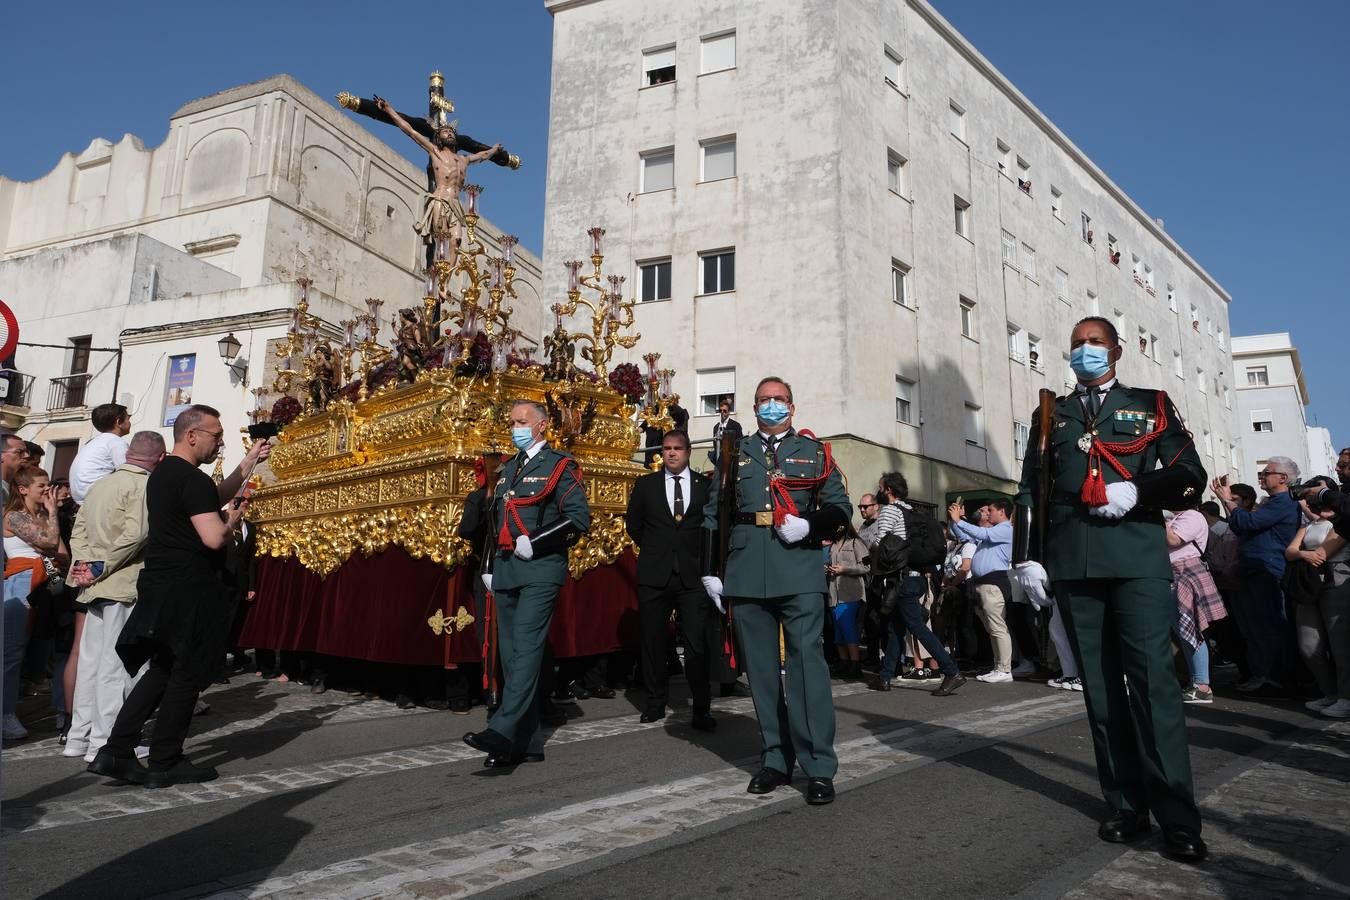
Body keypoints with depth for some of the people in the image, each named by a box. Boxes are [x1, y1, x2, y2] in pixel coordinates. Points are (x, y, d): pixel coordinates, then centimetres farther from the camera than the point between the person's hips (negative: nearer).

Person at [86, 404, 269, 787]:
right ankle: (165, 763, 11)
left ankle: (116, 752, 13)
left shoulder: (163, 472, 14)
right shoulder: (193, 479, -18)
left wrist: (249, 462, 22)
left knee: (162, 670, 16)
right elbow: (214, 538, -25)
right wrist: (233, 519, -5)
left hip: (161, 588, 9)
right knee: (186, 675, 2)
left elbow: (217, 496, 25)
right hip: (190, 593, -9)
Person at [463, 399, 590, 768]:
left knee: (526, 648, -15)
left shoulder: (560, 466, -1)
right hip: (505, 572, 8)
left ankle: (503, 731, -20)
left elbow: (579, 518, -10)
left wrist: (534, 543, -15)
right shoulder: (508, 469, 21)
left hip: (540, 572, -8)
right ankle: (526, 743, 14)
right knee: (511, 654, 7)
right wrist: (489, 567, 19)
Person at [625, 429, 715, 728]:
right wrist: (652, 549, 12)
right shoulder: (646, 485, 9)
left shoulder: (706, 485, 6)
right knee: (654, 641, 7)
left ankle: (702, 709, 1)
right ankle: (655, 703, 20)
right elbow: (633, 524, 18)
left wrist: (702, 555, 5)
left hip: (693, 573, -1)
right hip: (654, 574, 2)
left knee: (698, 644, -7)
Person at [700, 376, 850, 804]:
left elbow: (839, 508, 8)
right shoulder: (734, 453, 16)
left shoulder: (814, 451, 13)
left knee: (806, 659, -8)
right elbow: (713, 514, 14)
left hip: (800, 573, -2)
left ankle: (819, 767, -2)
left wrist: (808, 525, -12)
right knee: (761, 667, 7)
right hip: (746, 574, 2)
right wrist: (710, 569, 7)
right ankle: (775, 759, 18)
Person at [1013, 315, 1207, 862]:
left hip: (1137, 557, -2)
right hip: (1073, 564, 2)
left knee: (1152, 677, -7)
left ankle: (1176, 817, -1)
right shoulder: (1050, 415, 18)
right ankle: (1126, 806, 12)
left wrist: (1135, 491, -12)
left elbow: (1190, 476, 6)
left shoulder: (1151, 405, 14)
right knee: (1099, 684, 4)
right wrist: (1024, 557, 6)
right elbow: (1029, 490, 14)